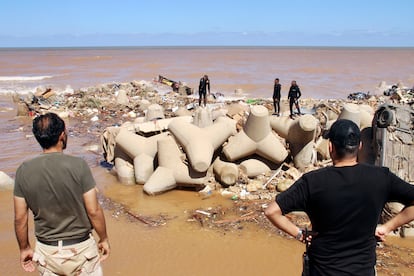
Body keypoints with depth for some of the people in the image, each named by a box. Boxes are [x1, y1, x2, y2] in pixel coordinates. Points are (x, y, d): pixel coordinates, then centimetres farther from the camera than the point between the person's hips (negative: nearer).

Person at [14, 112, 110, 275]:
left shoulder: (24, 171, -9)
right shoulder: (78, 166, -18)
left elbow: (20, 218, -3)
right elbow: (93, 211, -14)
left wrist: (24, 248, 12)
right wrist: (104, 239, 1)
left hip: (46, 251, 3)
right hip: (80, 248, -3)